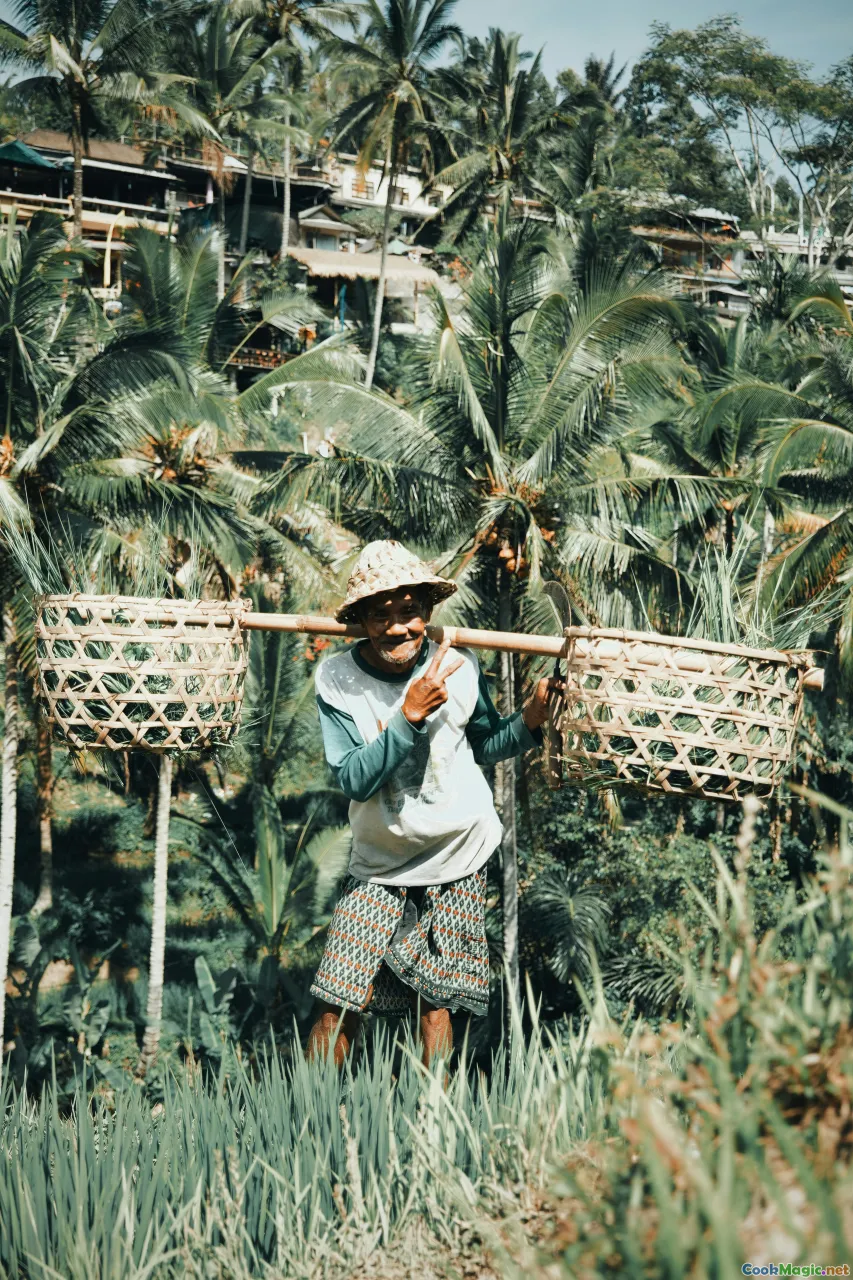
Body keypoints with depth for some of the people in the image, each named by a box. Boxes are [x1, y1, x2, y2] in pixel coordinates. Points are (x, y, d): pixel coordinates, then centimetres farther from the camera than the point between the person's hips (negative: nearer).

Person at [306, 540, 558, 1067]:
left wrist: (529, 721, -11)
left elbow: (483, 746, 8)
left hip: (456, 857, 1)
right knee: (339, 1005, -4)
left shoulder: (459, 667, -8)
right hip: (379, 866, -1)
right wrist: (410, 716, -31)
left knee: (434, 1001, 3)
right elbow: (354, 781, -21)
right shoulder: (336, 679, -13)